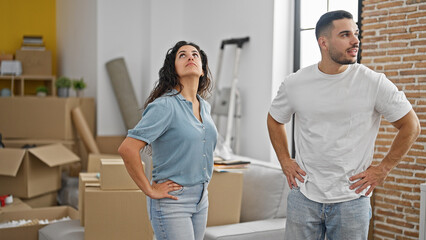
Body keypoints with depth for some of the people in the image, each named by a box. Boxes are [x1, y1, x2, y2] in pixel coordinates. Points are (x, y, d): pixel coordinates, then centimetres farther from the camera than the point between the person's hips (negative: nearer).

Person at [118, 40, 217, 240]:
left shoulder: (204, 107, 9)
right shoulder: (165, 106, -16)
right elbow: (127, 149, -24)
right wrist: (150, 190, -17)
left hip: (200, 199, 8)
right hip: (172, 200, -8)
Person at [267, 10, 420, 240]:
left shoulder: (375, 83, -8)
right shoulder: (294, 84, -2)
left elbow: (411, 126, 1)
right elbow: (274, 120, 17)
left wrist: (383, 169, -1)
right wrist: (285, 162, 8)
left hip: (351, 200, -1)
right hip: (303, 197, 2)